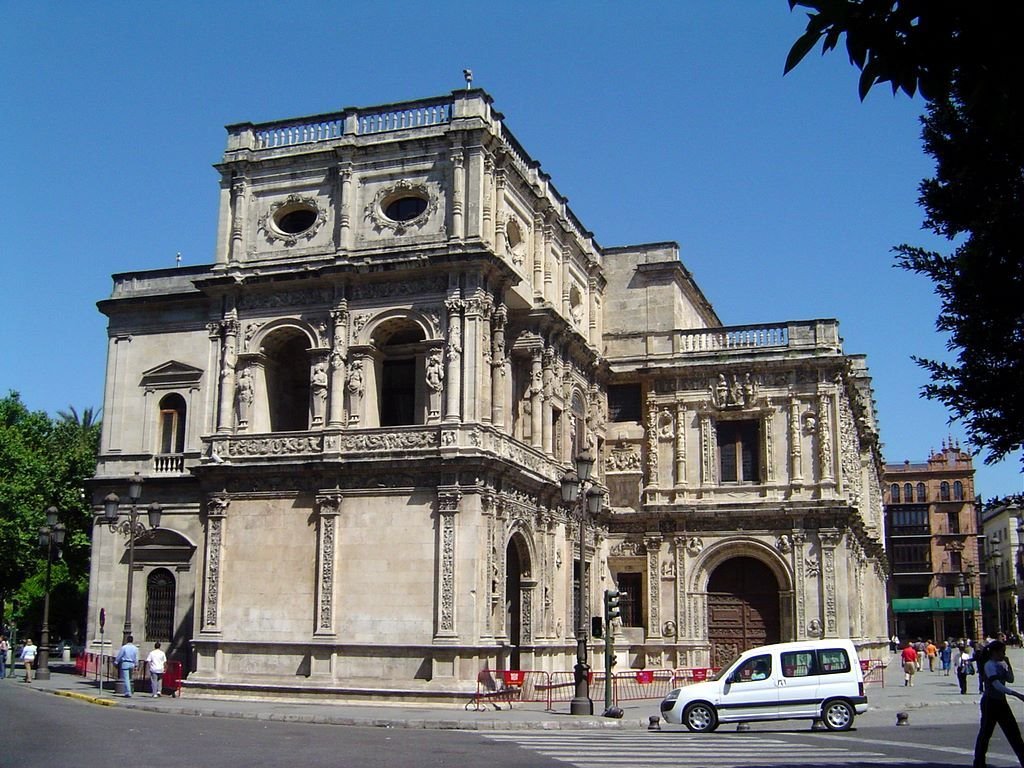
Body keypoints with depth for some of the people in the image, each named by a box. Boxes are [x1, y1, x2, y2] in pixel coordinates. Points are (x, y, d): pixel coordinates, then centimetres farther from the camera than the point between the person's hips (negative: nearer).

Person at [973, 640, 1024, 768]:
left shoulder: (1002, 664, 8)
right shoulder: (989, 665, -17)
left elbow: (1010, 679, 6)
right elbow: (997, 685, -26)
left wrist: (1008, 665, -5)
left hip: (1001, 702, 8)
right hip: (990, 702, -8)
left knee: (1014, 732, 9)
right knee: (985, 733, -1)